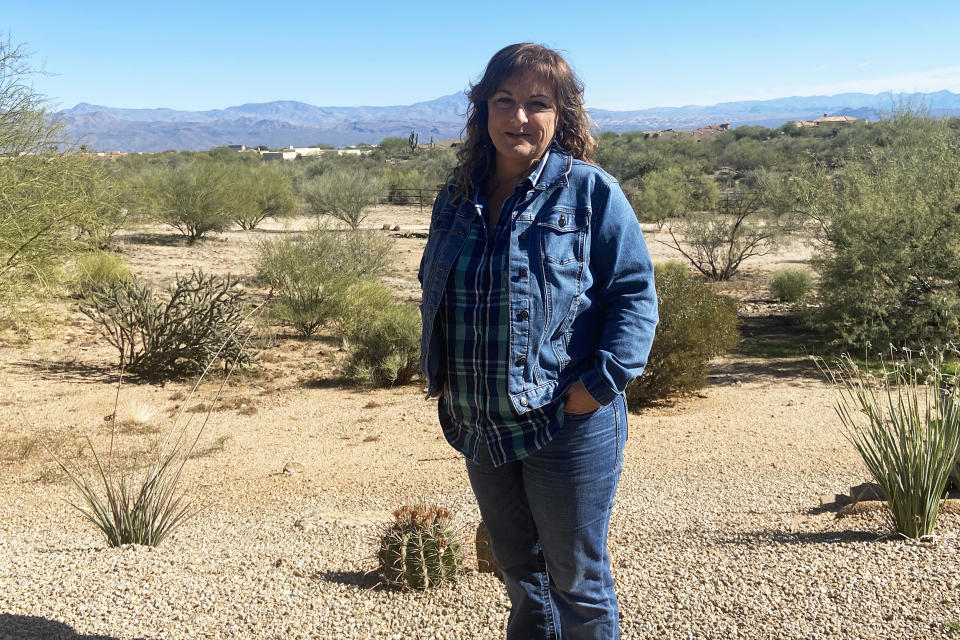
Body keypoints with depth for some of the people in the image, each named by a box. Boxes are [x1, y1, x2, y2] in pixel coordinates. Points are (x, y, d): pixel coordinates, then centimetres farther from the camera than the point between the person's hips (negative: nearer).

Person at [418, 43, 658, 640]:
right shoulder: (457, 197, 8)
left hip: (568, 428, -5)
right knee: (521, 576, 23)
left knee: (577, 584, 11)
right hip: (482, 429, 6)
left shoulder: (591, 192, -9)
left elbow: (636, 294, -10)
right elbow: (434, 293, 19)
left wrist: (601, 383, -19)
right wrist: (440, 374, 7)